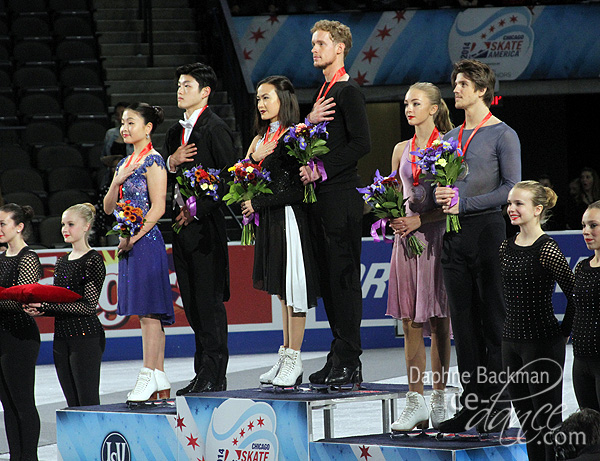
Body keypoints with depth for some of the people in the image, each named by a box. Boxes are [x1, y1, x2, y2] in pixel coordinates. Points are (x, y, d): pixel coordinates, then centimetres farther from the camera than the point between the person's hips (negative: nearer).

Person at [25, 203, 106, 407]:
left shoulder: (93, 260, -8)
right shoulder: (61, 262, 15)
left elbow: (88, 306, -15)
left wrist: (46, 304, -17)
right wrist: (40, 310, -3)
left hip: (86, 338, -8)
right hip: (61, 338, 8)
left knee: (88, 404, -8)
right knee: (73, 405, 8)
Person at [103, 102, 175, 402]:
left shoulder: (153, 160, -8)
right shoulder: (126, 163, 17)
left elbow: (158, 207, -15)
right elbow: (108, 208, 17)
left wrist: (133, 238, -16)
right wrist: (118, 181, -1)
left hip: (146, 240, -9)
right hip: (129, 243, 9)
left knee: (148, 310, -10)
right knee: (145, 312, 8)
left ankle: (149, 376, -11)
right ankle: (159, 378, 11)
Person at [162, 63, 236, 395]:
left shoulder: (215, 128, -8)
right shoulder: (176, 132, 18)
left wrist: (197, 211, -14)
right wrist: (171, 162, -2)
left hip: (206, 226, -8)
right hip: (182, 225, 8)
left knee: (210, 302, -6)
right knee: (192, 304, 9)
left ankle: (214, 376, -3)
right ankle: (204, 373, 13)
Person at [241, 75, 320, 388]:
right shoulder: (260, 140, 15)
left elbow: (297, 191, -15)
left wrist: (258, 203, -13)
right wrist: (254, 159, -5)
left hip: (290, 218, -8)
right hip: (268, 221, 8)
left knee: (292, 290, -4)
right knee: (281, 292, 11)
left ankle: (293, 361, 0)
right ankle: (286, 358, 15)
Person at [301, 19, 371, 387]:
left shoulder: (349, 91, -9)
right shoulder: (324, 91, 19)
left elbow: (362, 143, -17)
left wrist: (322, 168, -15)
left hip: (341, 194, -9)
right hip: (323, 197, 9)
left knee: (344, 277, -8)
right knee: (329, 278, 9)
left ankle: (350, 363, -6)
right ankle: (339, 359, 13)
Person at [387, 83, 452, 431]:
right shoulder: (402, 150, 13)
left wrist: (420, 220, -15)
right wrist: (393, 217, -1)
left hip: (436, 236, -5)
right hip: (406, 238, 5)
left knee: (438, 321, -1)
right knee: (410, 322, 1)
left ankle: (439, 398, 5)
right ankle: (416, 399, 2)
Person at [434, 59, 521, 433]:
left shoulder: (503, 135, -4)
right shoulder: (451, 137, 16)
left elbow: (512, 188, -11)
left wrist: (465, 203, -17)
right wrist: (442, 198, 0)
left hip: (488, 229, -7)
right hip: (455, 234, 7)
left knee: (494, 320, -4)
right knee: (464, 321, 6)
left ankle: (497, 406, 0)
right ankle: (472, 404, 10)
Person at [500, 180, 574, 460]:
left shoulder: (547, 250, -14)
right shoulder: (506, 247, 7)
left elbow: (575, 294, -14)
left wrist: (563, 333, -7)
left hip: (543, 342, -7)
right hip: (511, 339, 7)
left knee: (548, 420, -1)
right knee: (525, 417, 13)